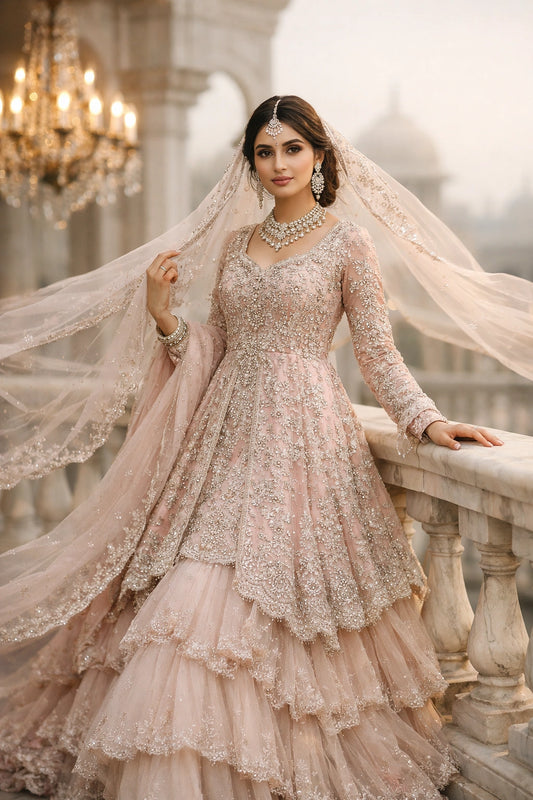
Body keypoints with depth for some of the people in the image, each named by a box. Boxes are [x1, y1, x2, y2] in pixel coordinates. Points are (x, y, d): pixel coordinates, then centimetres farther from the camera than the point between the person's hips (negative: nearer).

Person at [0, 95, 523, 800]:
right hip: (229, 431, 5)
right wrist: (164, 315, 0)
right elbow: (216, 349, 16)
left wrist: (427, 421, -14)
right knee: (192, 594, -1)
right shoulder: (236, 241, 15)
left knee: (283, 591, -8)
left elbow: (378, 352, -2)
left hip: (303, 432, -5)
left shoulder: (347, 242, 0)